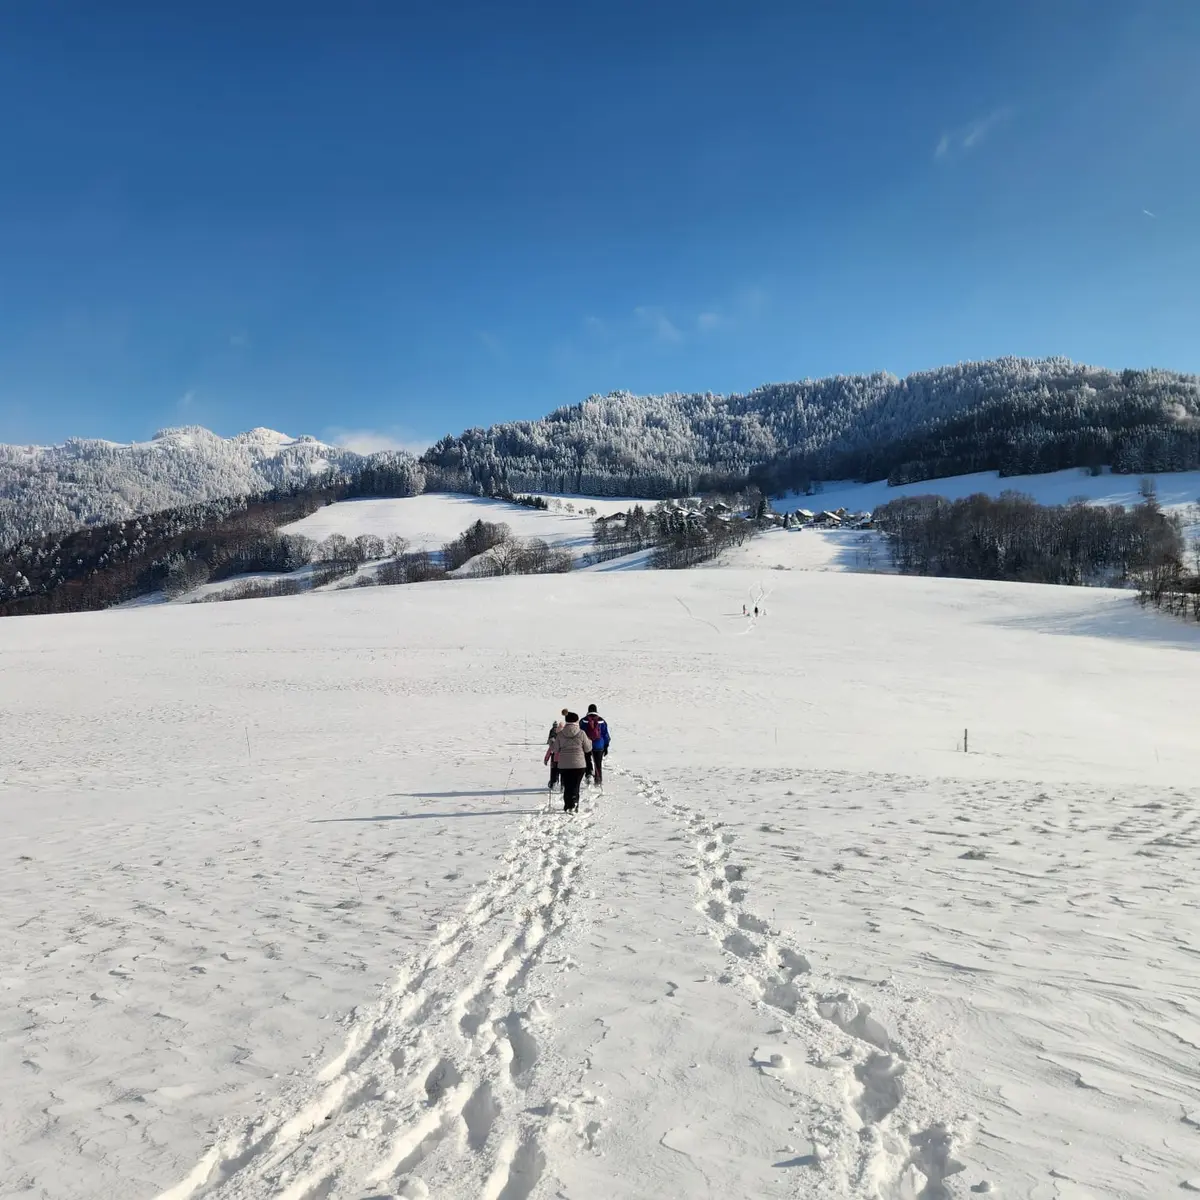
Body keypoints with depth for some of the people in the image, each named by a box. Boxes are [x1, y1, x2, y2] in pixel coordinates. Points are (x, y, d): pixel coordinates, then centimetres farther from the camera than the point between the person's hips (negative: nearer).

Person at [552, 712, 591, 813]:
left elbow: (555, 750, 1)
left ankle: (567, 806, 8)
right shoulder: (581, 733, -8)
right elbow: (588, 748, 0)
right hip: (578, 764, -2)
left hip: (564, 765, 2)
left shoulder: (560, 734, -4)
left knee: (567, 786, 12)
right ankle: (573, 803, -12)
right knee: (575, 786, 5)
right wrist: (590, 742, 21)